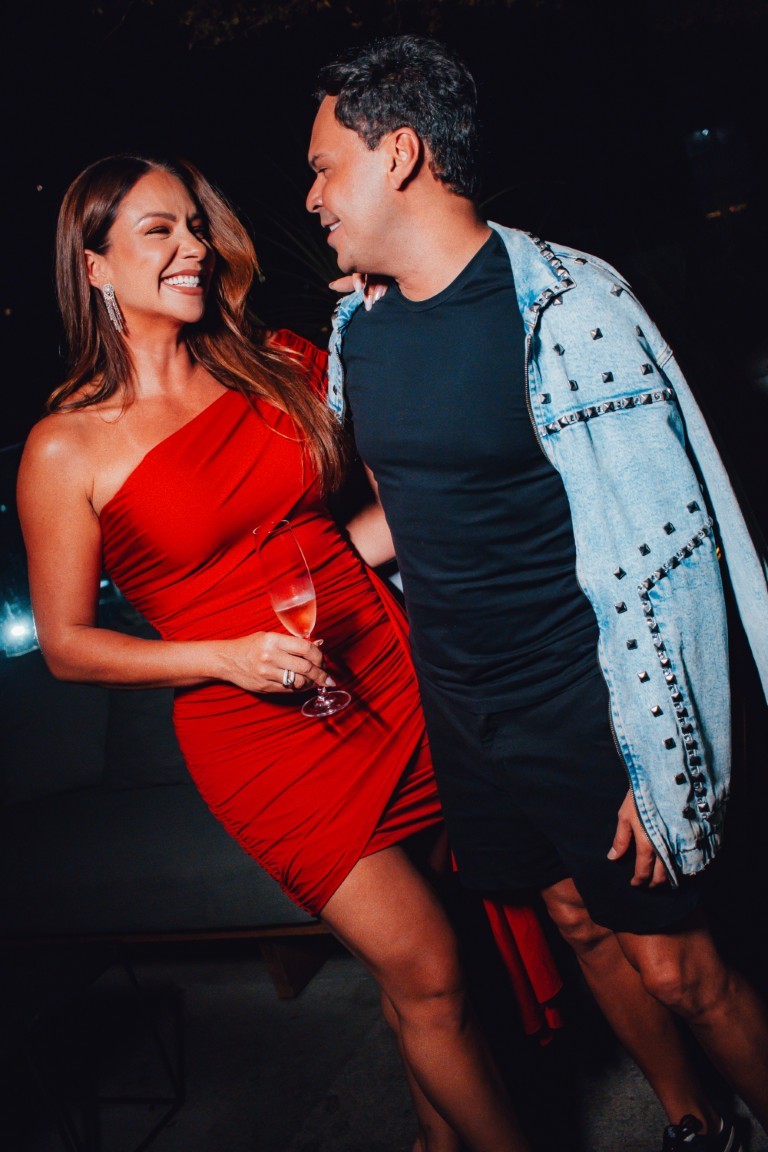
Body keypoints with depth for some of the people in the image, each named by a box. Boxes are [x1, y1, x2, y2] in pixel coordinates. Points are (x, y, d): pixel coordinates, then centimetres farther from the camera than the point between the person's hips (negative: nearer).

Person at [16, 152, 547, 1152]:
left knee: (412, 961, 15)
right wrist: (228, 656, -15)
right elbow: (67, 645, -2)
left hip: (386, 669, 4)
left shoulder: (271, 365, 4)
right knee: (426, 972, 1)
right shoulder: (66, 449, -7)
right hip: (260, 732, -4)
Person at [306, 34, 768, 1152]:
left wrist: (661, 767, -17)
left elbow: (655, 550, -19)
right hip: (459, 713, 7)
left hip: (586, 712, -6)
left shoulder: (562, 304, -18)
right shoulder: (356, 326, 4)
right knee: (580, 924, 20)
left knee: (676, 967, 4)